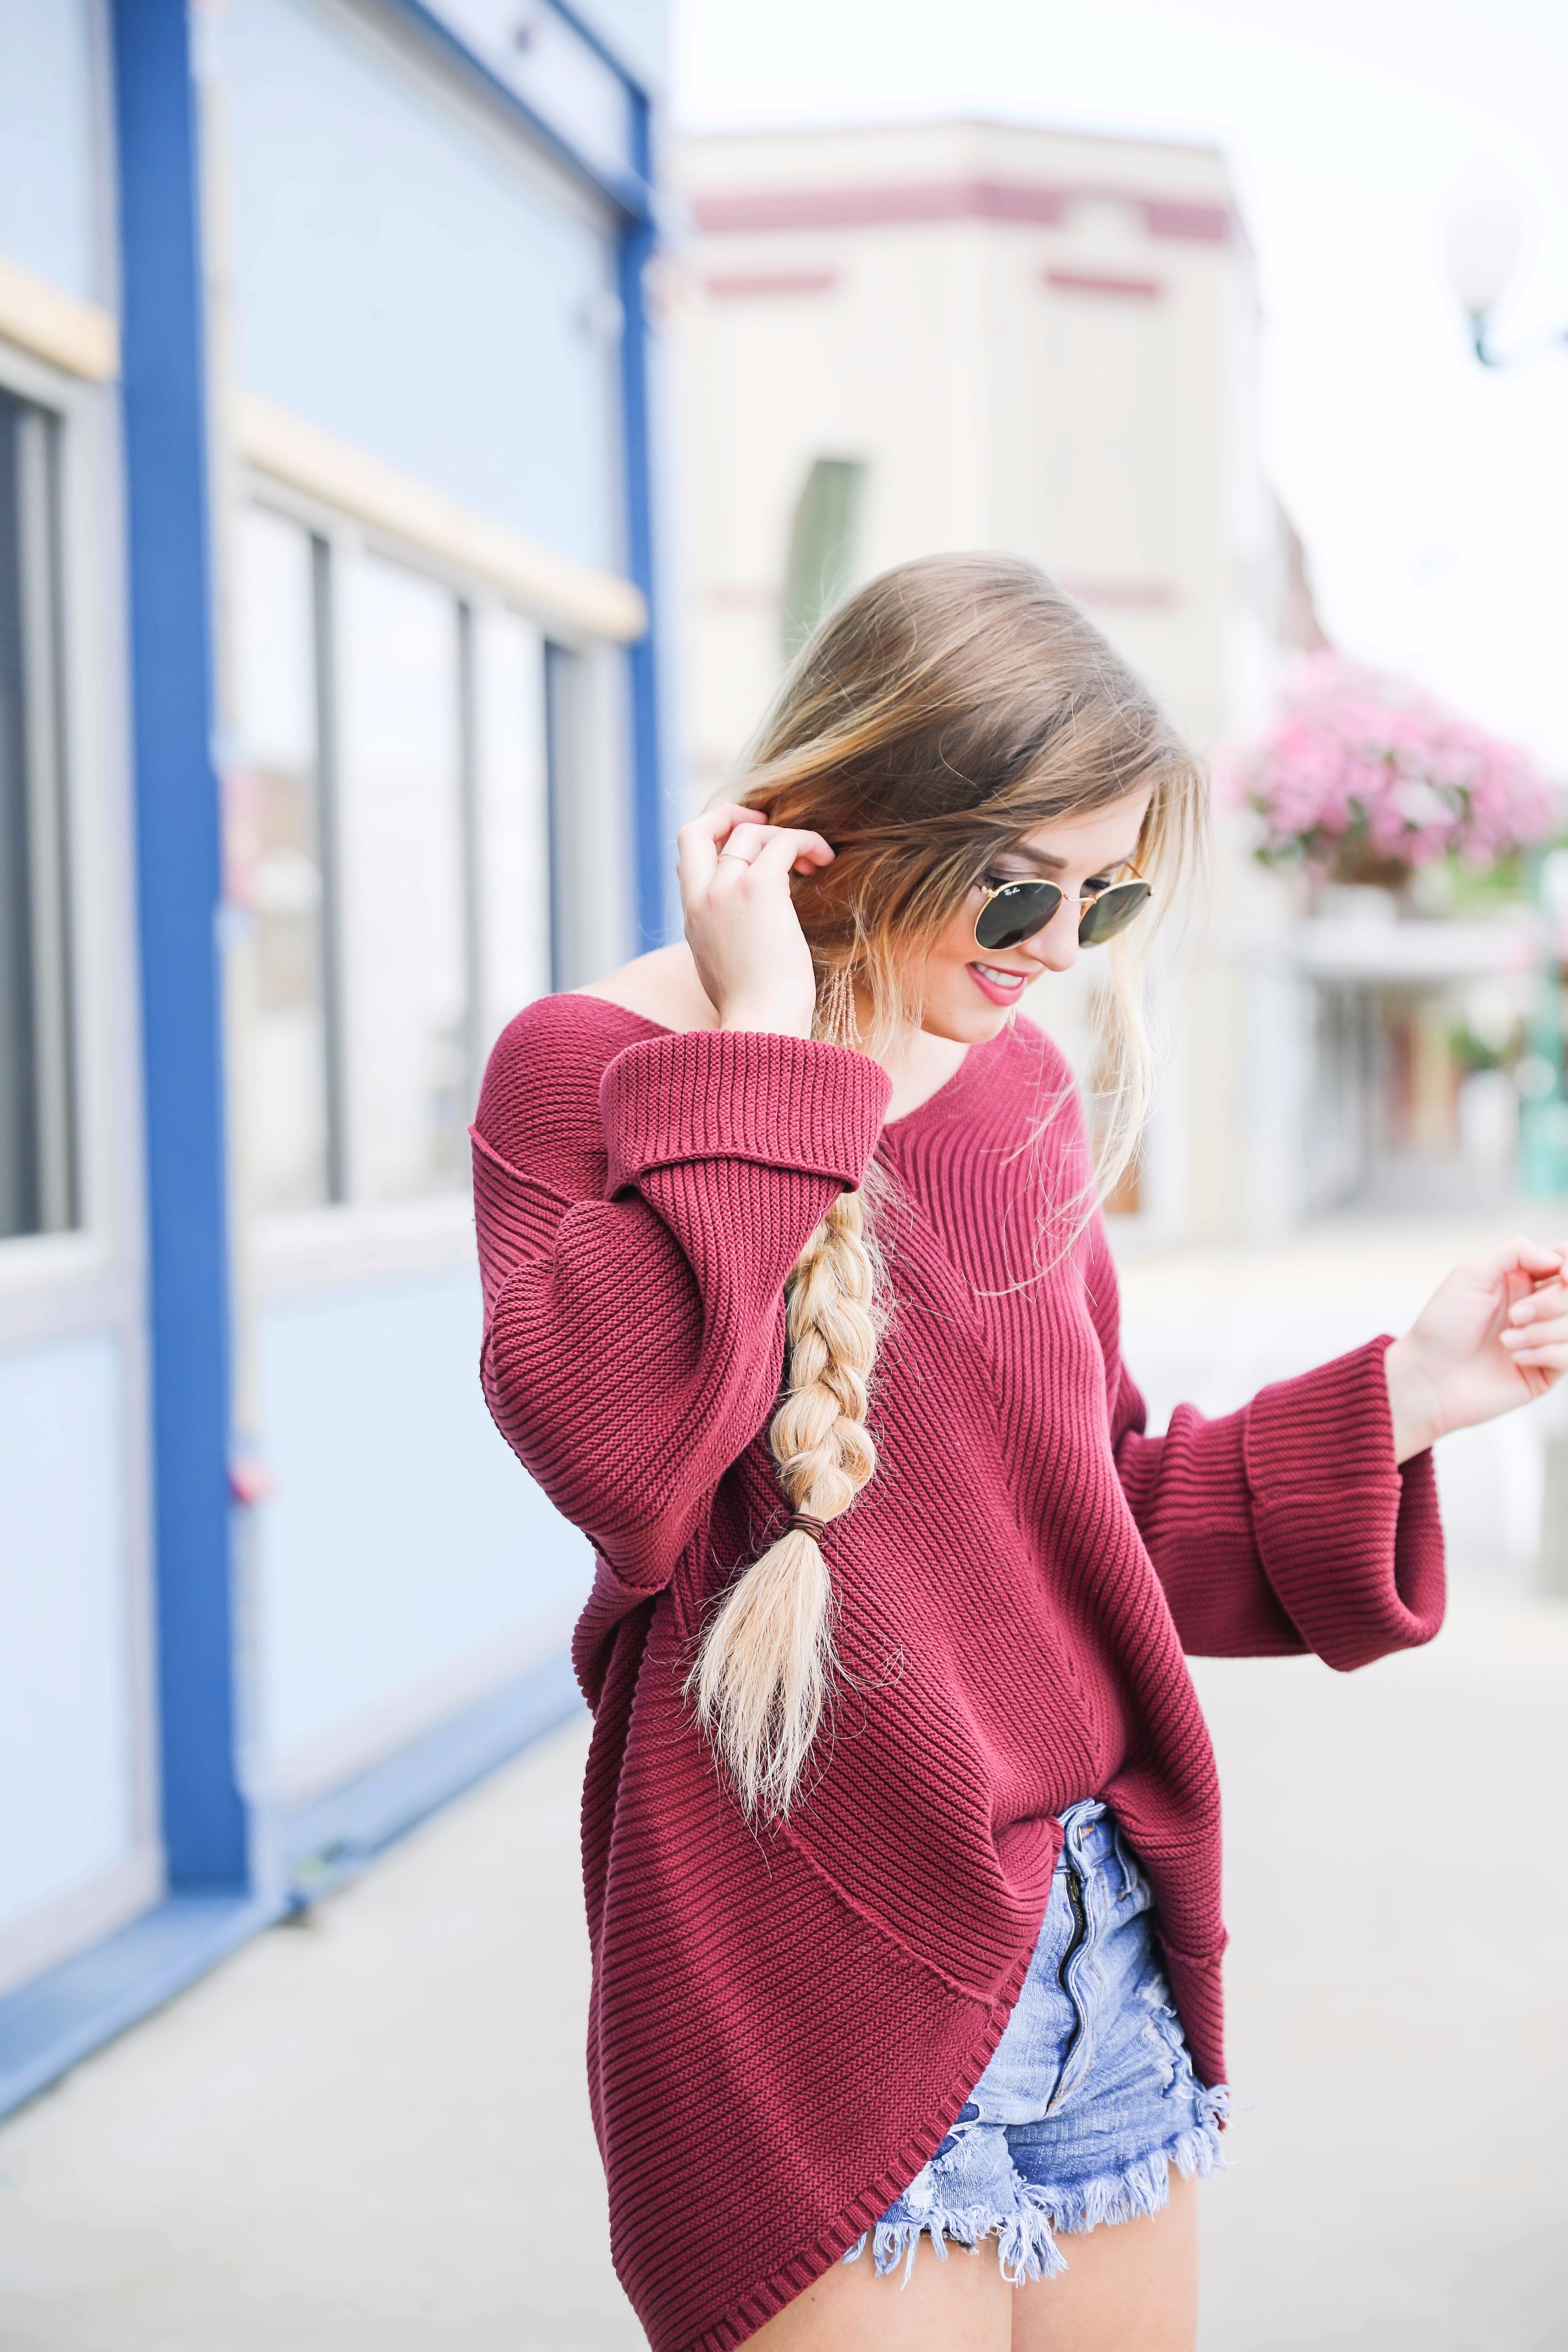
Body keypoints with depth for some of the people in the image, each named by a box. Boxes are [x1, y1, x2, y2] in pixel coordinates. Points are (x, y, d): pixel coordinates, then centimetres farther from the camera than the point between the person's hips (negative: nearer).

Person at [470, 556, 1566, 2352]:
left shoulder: (1025, 1090, 11)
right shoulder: (587, 1071, -8)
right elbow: (616, 1456, -27)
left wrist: (1396, 1402, 8)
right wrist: (756, 1062, -22)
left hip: (1102, 1932, 7)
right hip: (810, 1984, -6)